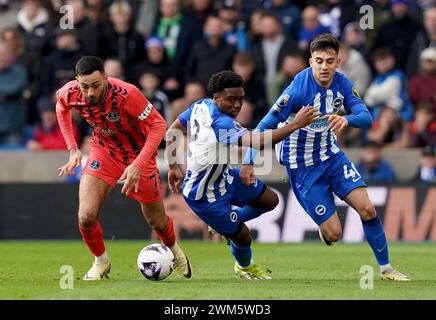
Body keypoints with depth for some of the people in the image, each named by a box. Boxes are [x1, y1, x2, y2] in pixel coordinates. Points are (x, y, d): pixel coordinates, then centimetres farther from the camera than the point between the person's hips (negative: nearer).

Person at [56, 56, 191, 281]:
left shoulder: (126, 94, -36)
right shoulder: (70, 93, -22)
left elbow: (158, 125, -26)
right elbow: (61, 107, 5)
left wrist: (138, 165, -33)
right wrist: (72, 148, -1)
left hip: (138, 154, -2)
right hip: (103, 151, 2)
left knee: (156, 222, 12)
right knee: (86, 217, -17)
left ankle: (174, 251, 48)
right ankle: (101, 262, 13)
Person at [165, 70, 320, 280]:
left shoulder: (201, 106, -11)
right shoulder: (221, 125, -38)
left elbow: (171, 133, 1)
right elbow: (259, 142, -50)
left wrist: (173, 167, 10)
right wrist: (295, 125, -47)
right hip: (205, 197, -9)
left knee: (270, 200, 14)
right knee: (243, 237, 6)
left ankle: (226, 224, 34)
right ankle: (244, 267, 39)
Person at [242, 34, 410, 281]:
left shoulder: (341, 84, -8)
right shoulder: (298, 90, -25)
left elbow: (366, 117, -16)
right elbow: (266, 126, -21)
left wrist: (346, 119, -39)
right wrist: (249, 162, -26)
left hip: (332, 155, 5)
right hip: (303, 166, -5)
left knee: (367, 209, -7)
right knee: (334, 233, -8)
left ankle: (386, 268, 10)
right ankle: (325, 227, 31)